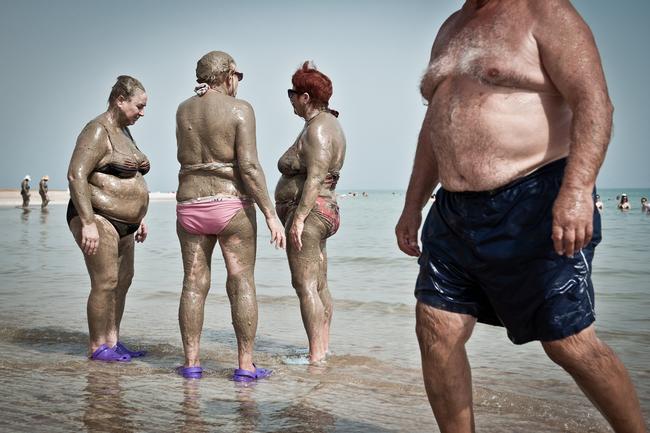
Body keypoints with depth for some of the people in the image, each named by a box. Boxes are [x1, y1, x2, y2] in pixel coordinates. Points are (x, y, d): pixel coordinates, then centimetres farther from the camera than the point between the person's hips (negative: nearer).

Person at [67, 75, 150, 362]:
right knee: (105, 283, -9)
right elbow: (76, 175, -22)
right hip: (97, 219, -10)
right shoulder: (97, 132, -14)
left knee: (123, 281, 10)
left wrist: (138, 216, 22)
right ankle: (97, 347, 2)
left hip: (122, 223, 10)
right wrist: (88, 223, -27)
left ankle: (112, 342, 18)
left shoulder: (123, 131, 16)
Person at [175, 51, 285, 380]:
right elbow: (249, 167, -14)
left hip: (190, 205, 5)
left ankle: (191, 363, 9)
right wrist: (271, 215, -13)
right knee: (242, 283, 1)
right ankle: (245, 366, 2)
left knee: (194, 283, 8)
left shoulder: (183, 110, 10)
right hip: (231, 205, -4)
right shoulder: (239, 109, -6)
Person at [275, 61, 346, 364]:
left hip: (308, 212, -11)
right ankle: (323, 347, 16)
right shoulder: (328, 122, 19)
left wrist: (298, 217, -25)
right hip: (325, 211, 11)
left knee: (305, 285, -11)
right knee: (319, 285, 11)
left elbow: (315, 178, -23)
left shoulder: (316, 129, -14)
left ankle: (316, 356, -10)